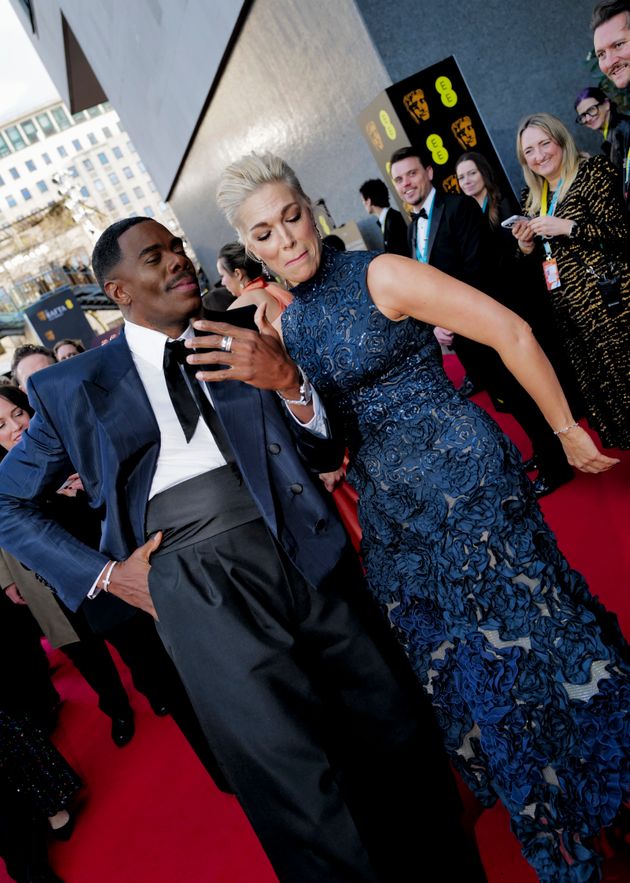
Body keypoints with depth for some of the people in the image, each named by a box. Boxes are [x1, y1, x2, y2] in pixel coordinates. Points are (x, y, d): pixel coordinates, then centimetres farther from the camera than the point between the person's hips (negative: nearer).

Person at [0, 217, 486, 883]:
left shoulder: (241, 344, 12)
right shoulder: (76, 386, 7)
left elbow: (327, 454, 10)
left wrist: (287, 382, -10)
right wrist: (103, 573, 4)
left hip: (302, 556, 3)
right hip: (198, 582, -2)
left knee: (403, 741, 5)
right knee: (305, 795, -5)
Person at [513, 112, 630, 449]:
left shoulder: (591, 172, -5)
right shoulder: (532, 197, 14)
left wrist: (567, 227, -20)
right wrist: (526, 245, -2)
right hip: (567, 308, 6)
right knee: (595, 382, 10)